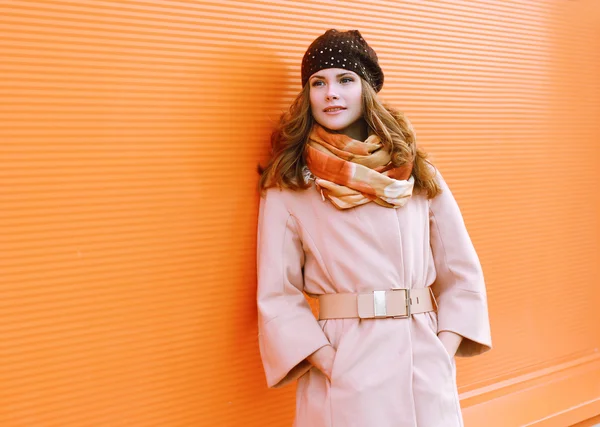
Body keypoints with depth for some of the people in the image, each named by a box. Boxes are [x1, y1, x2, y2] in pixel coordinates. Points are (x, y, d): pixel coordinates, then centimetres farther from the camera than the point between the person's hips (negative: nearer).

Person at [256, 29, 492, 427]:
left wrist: (445, 350, -4)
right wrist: (329, 365, -14)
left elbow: (461, 274, 8)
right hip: (343, 378, -2)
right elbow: (277, 297, -4)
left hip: (427, 371, 3)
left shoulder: (418, 175, 6)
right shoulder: (287, 188, -1)